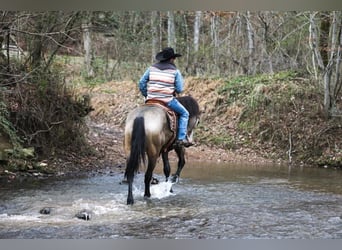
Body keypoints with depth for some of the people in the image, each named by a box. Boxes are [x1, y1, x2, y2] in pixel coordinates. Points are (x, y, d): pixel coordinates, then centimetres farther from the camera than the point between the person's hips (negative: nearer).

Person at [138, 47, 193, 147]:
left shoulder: (152, 68, 8)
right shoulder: (175, 71, -2)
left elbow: (142, 83, 9)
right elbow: (179, 89, -4)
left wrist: (146, 95, 21)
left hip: (151, 100, 4)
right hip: (168, 100, -4)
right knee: (184, 113, 14)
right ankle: (181, 138, 4)